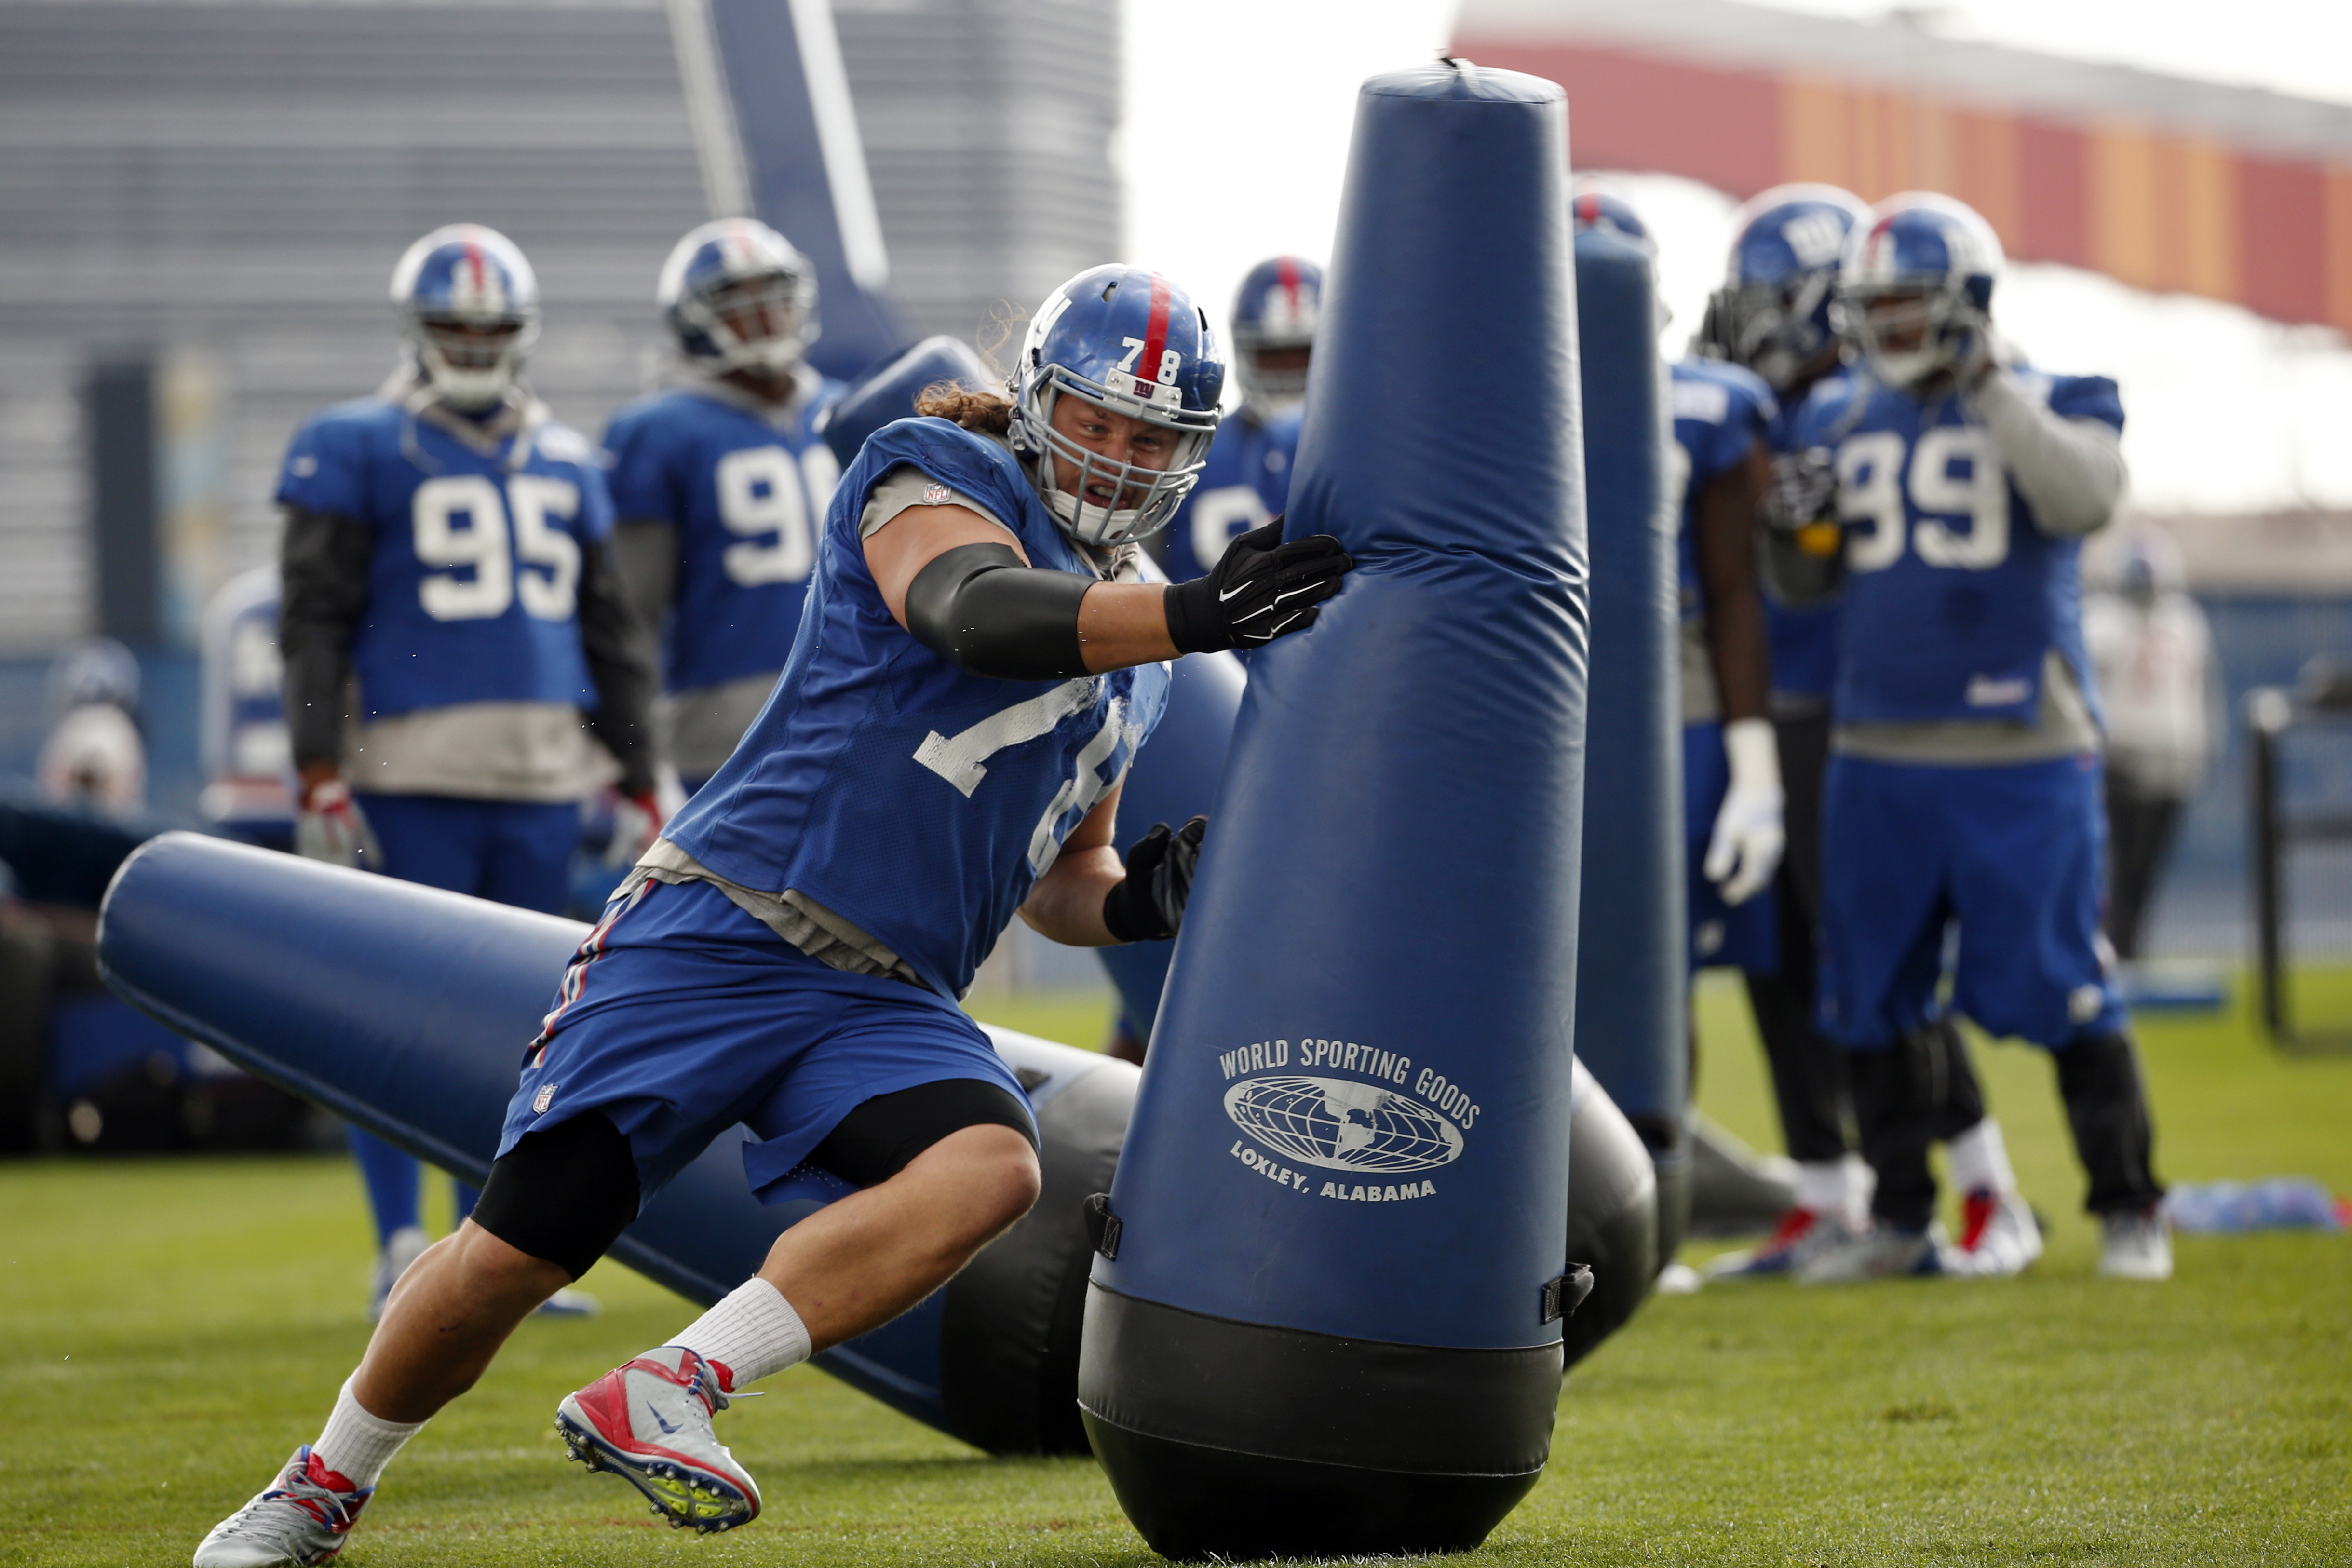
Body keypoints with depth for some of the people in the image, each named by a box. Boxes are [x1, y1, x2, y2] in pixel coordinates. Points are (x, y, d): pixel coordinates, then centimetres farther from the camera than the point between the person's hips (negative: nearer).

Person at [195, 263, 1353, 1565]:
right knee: (518, 1250, -8)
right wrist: (1192, 615, -40)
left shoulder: (1130, 662, 20)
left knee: (991, 1169, -27)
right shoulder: (938, 480, -2)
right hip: (718, 934, -6)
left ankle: (658, 1399, -28)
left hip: (882, 1007, 6)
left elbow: (1057, 880, 28)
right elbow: (978, 612, -26)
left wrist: (1130, 904, 4)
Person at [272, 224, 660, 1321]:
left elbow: (609, 637, 20)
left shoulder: (564, 463, 16)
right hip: (411, 775, -5)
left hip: (543, 778, 5)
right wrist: (320, 775, -12)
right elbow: (315, 623, -4)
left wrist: (639, 782, 16)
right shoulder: (356, 451, 0)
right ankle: (401, 1257, -2)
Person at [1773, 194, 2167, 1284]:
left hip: (2019, 753, -4)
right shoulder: (1839, 420, 10)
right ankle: (1900, 1221, 17)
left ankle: (2128, 1209, 9)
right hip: (1878, 753, 4)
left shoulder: (2044, 405, -2)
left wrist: (1988, 384, -22)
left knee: (2056, 990, -4)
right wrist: (1796, 521, -5)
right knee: (1871, 1000, 6)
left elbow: (2085, 500, -23)